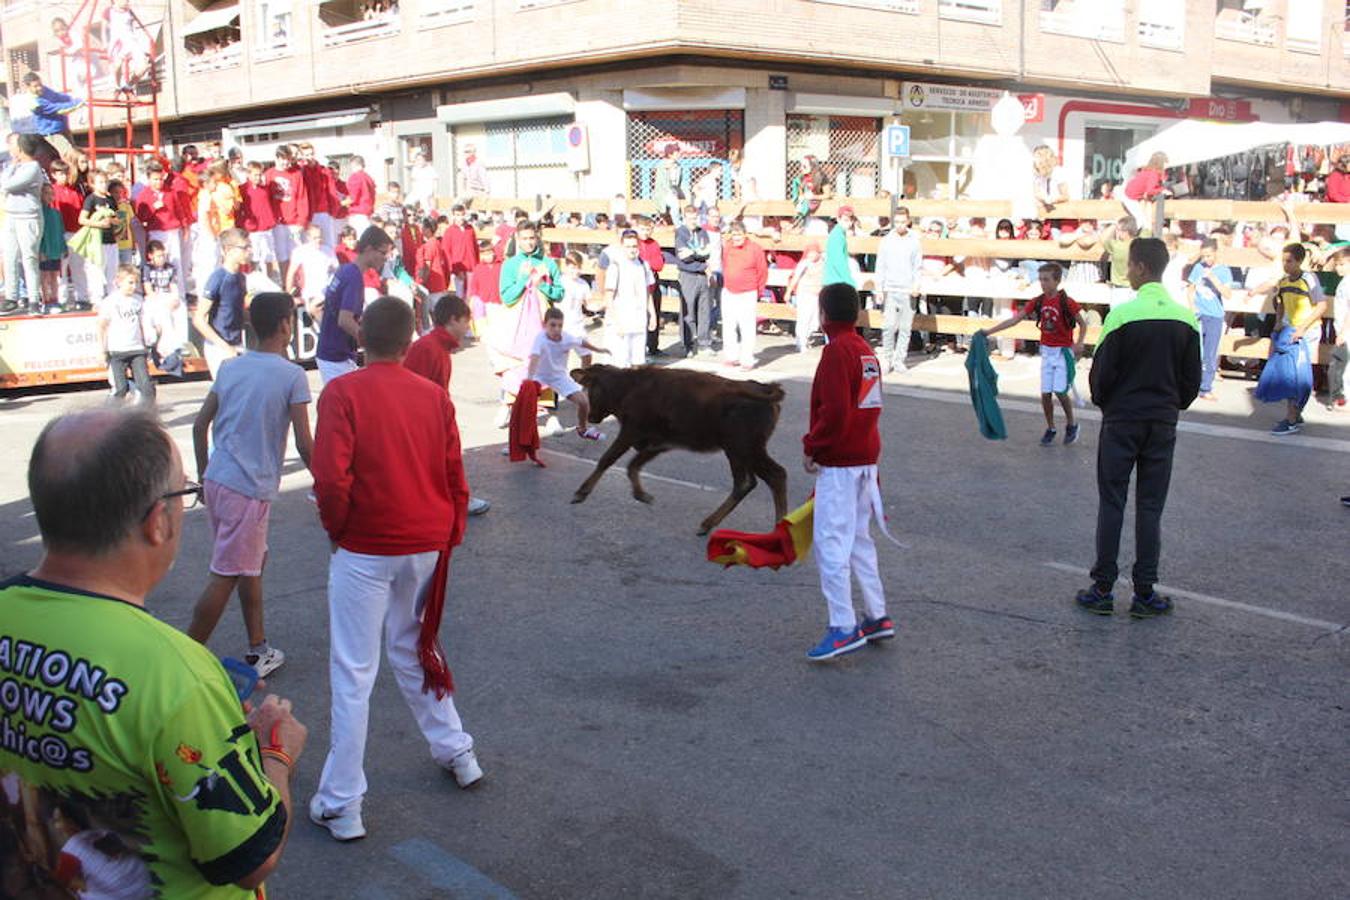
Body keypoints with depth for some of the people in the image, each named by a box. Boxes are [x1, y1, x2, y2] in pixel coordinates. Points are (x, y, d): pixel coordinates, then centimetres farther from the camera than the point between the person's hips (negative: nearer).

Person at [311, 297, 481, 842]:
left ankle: (341, 805, 9)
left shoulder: (343, 393, -12)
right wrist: (449, 540, 16)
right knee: (413, 648, 25)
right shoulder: (435, 396, 2)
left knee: (353, 674, 3)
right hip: (427, 547, 5)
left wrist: (336, 528, -2)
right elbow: (454, 476, 5)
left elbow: (330, 478, -20)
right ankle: (455, 752, 36)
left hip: (365, 550, -5)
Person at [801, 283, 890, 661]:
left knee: (830, 542, -6)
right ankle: (877, 616, 23)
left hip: (839, 463, -10)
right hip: (866, 457, 10)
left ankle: (843, 627, -6)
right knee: (859, 538, 17)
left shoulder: (837, 350, -15)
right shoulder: (865, 349, 13)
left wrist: (812, 446, -11)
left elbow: (834, 411, -23)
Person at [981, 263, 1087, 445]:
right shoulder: (1038, 302, 0)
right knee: (1045, 394, 3)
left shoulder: (1067, 302, -13)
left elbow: (1082, 324, -3)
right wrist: (989, 332, -3)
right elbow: (1014, 320, 2)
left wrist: (1079, 343, -21)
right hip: (1046, 352, 4)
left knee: (1060, 392, -10)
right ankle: (1050, 429, 19)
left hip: (1063, 352, -4)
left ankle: (1071, 425, 12)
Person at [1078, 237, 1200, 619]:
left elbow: (1101, 373, -9)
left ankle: (1103, 590, 8)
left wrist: (1104, 403, 10)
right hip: (1163, 423, 3)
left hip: (1121, 421, -3)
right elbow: (1192, 379, 5)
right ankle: (1144, 594, 11)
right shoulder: (1186, 318, 0)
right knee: (1150, 508, 8)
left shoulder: (1123, 314, -14)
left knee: (1111, 504, 5)